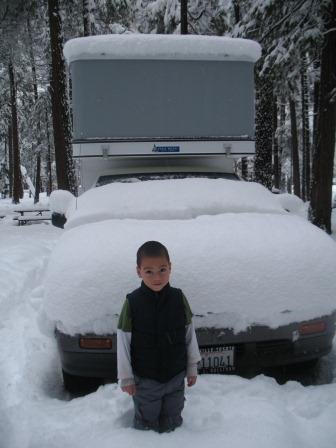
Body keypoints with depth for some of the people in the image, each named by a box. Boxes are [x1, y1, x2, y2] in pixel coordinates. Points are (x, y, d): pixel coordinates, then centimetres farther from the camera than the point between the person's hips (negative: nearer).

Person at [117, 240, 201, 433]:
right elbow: (123, 342, -10)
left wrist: (193, 367, 5)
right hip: (144, 379, -2)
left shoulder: (179, 298, -12)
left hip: (176, 376, 2)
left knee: (172, 421, 22)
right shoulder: (132, 302, -17)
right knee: (146, 421, 18)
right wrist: (126, 377, -5)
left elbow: (190, 334, -1)